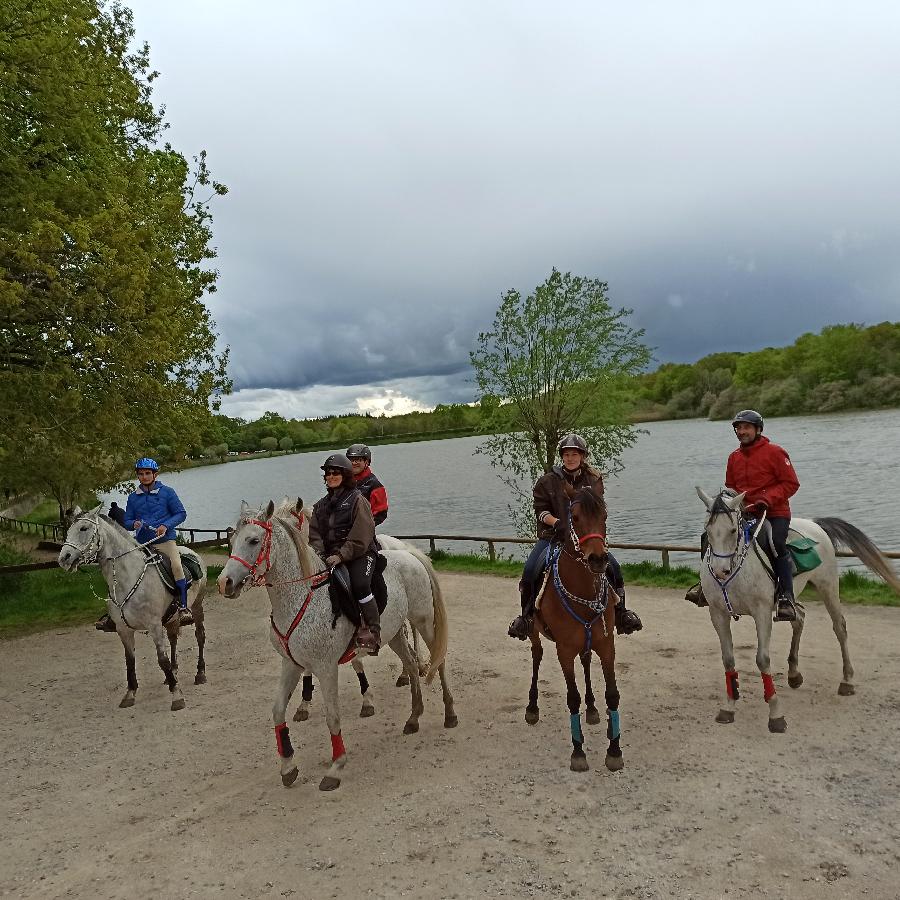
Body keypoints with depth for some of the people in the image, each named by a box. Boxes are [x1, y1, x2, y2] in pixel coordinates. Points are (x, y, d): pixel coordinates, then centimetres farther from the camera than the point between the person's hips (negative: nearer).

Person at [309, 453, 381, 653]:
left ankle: (372, 631, -23)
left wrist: (340, 556, -21)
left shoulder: (357, 500, -4)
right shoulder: (322, 504, 18)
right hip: (330, 556, 6)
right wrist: (319, 553, -8)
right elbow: (314, 532, 11)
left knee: (359, 584, -30)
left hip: (359, 554, -6)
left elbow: (360, 539, -12)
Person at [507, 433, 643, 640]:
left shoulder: (594, 480, 7)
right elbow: (540, 509, -1)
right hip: (553, 536, -1)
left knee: (613, 567, -12)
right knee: (531, 570, -21)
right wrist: (556, 522, -20)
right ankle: (526, 615, -1)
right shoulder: (548, 481, 0)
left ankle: (620, 612, 10)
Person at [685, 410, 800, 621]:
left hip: (775, 512, -5)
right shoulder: (734, 457, 13)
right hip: (743, 512, 6)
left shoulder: (775, 452, -4)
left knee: (777, 543, -31)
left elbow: (791, 483, -6)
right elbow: (730, 488, 24)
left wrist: (766, 499, -18)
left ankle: (786, 597, -23)